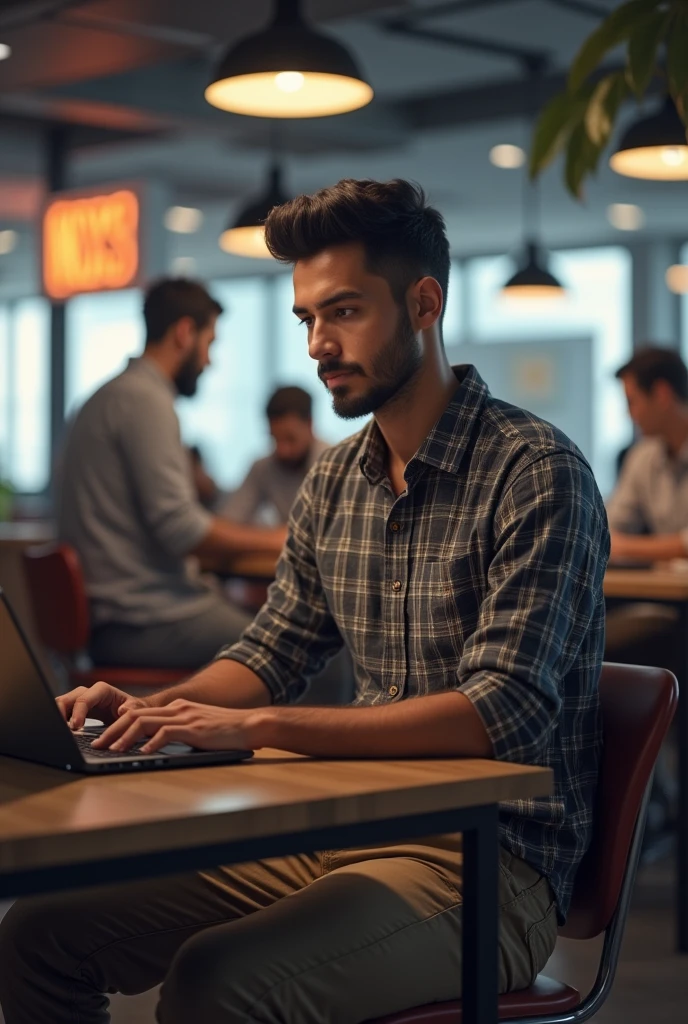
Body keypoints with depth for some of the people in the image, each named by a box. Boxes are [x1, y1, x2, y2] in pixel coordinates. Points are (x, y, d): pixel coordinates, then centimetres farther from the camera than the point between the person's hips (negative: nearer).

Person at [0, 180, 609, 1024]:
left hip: (486, 862, -7)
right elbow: (275, 652, 19)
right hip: (342, 835, 7)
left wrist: (255, 725, -27)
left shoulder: (535, 473, -13)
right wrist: (153, 712, -3)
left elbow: (502, 713, -22)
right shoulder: (335, 480, 11)